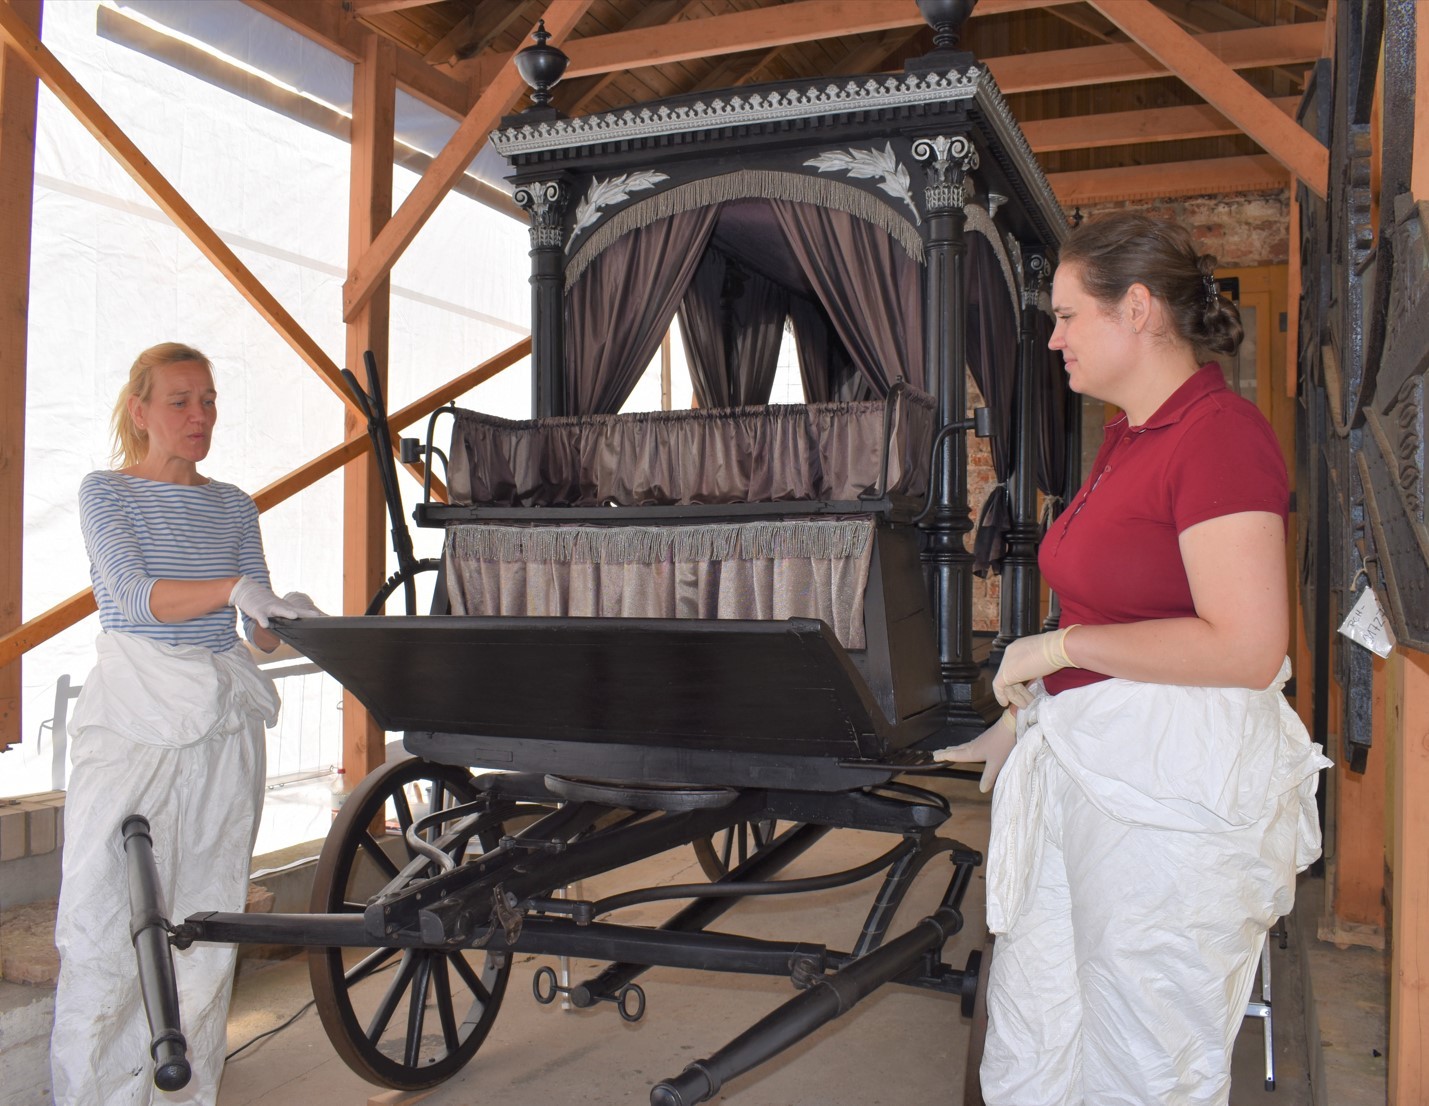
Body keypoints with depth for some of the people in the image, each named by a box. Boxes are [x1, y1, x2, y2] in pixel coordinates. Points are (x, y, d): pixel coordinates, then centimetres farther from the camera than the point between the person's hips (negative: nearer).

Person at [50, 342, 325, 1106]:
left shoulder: (233, 507, 12)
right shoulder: (106, 493, 1)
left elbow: (260, 632, 7)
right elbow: (136, 596, -16)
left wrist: (285, 622, -15)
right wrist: (233, 588, -31)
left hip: (221, 725, 4)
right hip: (130, 717, -3)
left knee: (206, 919, 7)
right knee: (104, 916, -6)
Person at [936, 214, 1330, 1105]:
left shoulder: (1222, 435, -15)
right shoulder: (1129, 437, 13)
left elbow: (1244, 648, -23)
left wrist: (1057, 645, -16)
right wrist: (1021, 718, 20)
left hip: (1174, 788, -9)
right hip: (1081, 761, 9)